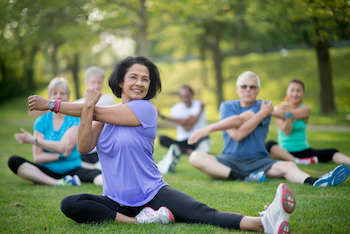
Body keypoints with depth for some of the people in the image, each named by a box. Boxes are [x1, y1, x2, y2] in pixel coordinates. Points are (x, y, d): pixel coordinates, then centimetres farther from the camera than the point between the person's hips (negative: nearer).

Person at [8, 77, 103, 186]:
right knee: (14, 161, -24)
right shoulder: (41, 122, 5)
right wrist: (62, 154, -16)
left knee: (96, 174, -31)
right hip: (46, 171, 2)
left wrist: (33, 140, -12)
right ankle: (58, 183, -35)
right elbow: (37, 157, -3)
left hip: (71, 168, -2)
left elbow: (62, 147, -13)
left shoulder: (75, 119, 0)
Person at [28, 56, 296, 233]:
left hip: (153, 193, -3)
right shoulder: (104, 114, 6)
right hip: (117, 201, 3)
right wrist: (87, 107, -19)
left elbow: (100, 112, -9)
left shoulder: (146, 109, -5)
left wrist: (52, 104, -3)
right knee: (70, 204, -25)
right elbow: (84, 147, -7)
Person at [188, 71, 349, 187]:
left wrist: (209, 128, -13)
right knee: (196, 157, -26)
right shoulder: (227, 106, 7)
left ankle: (313, 182, -59)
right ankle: (244, 178, -37)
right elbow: (236, 135, -10)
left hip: (258, 160, 0)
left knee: (288, 166, -27)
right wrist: (262, 114, -6)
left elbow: (240, 119, -14)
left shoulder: (262, 106, 6)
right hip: (230, 161, 0)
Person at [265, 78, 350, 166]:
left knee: (331, 153, -22)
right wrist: (287, 110, -18)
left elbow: (292, 115, -16)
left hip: (304, 151, 1)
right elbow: (286, 131, -14)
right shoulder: (281, 108, 0)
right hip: (285, 152, -1)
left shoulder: (306, 109, 2)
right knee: (270, 144, -34)